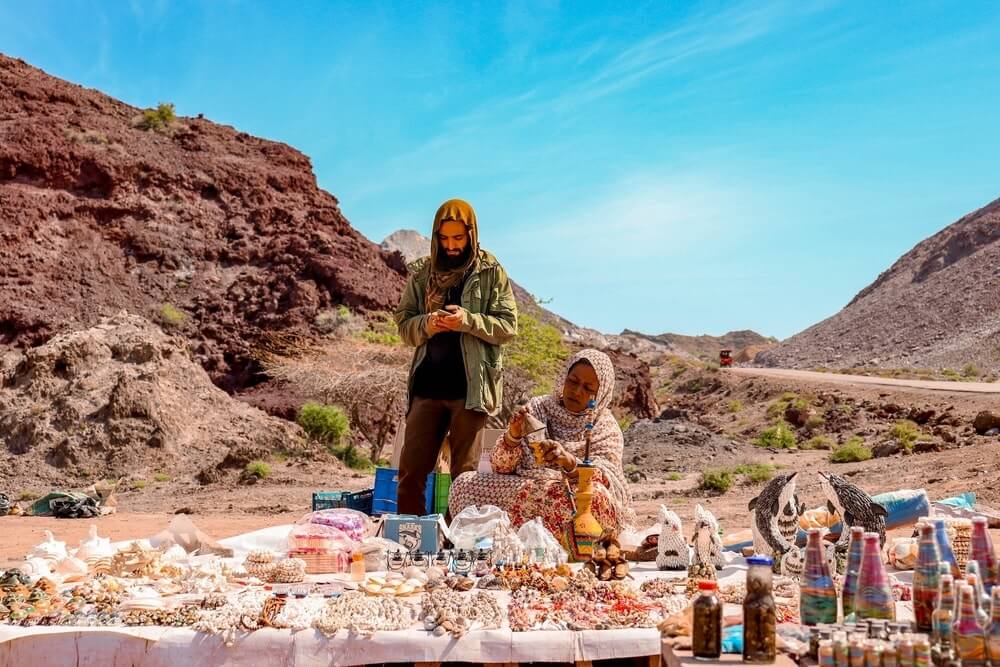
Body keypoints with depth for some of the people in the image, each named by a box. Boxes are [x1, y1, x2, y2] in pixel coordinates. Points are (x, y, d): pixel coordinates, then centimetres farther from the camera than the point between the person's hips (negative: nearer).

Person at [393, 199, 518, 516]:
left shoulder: (491, 272, 2)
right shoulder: (421, 273, 10)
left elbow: (508, 325, -2)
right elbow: (403, 323, 10)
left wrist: (469, 321, -18)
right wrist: (425, 325, -12)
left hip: (471, 387, -3)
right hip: (427, 385, 3)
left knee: (465, 472, 6)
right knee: (410, 470, 5)